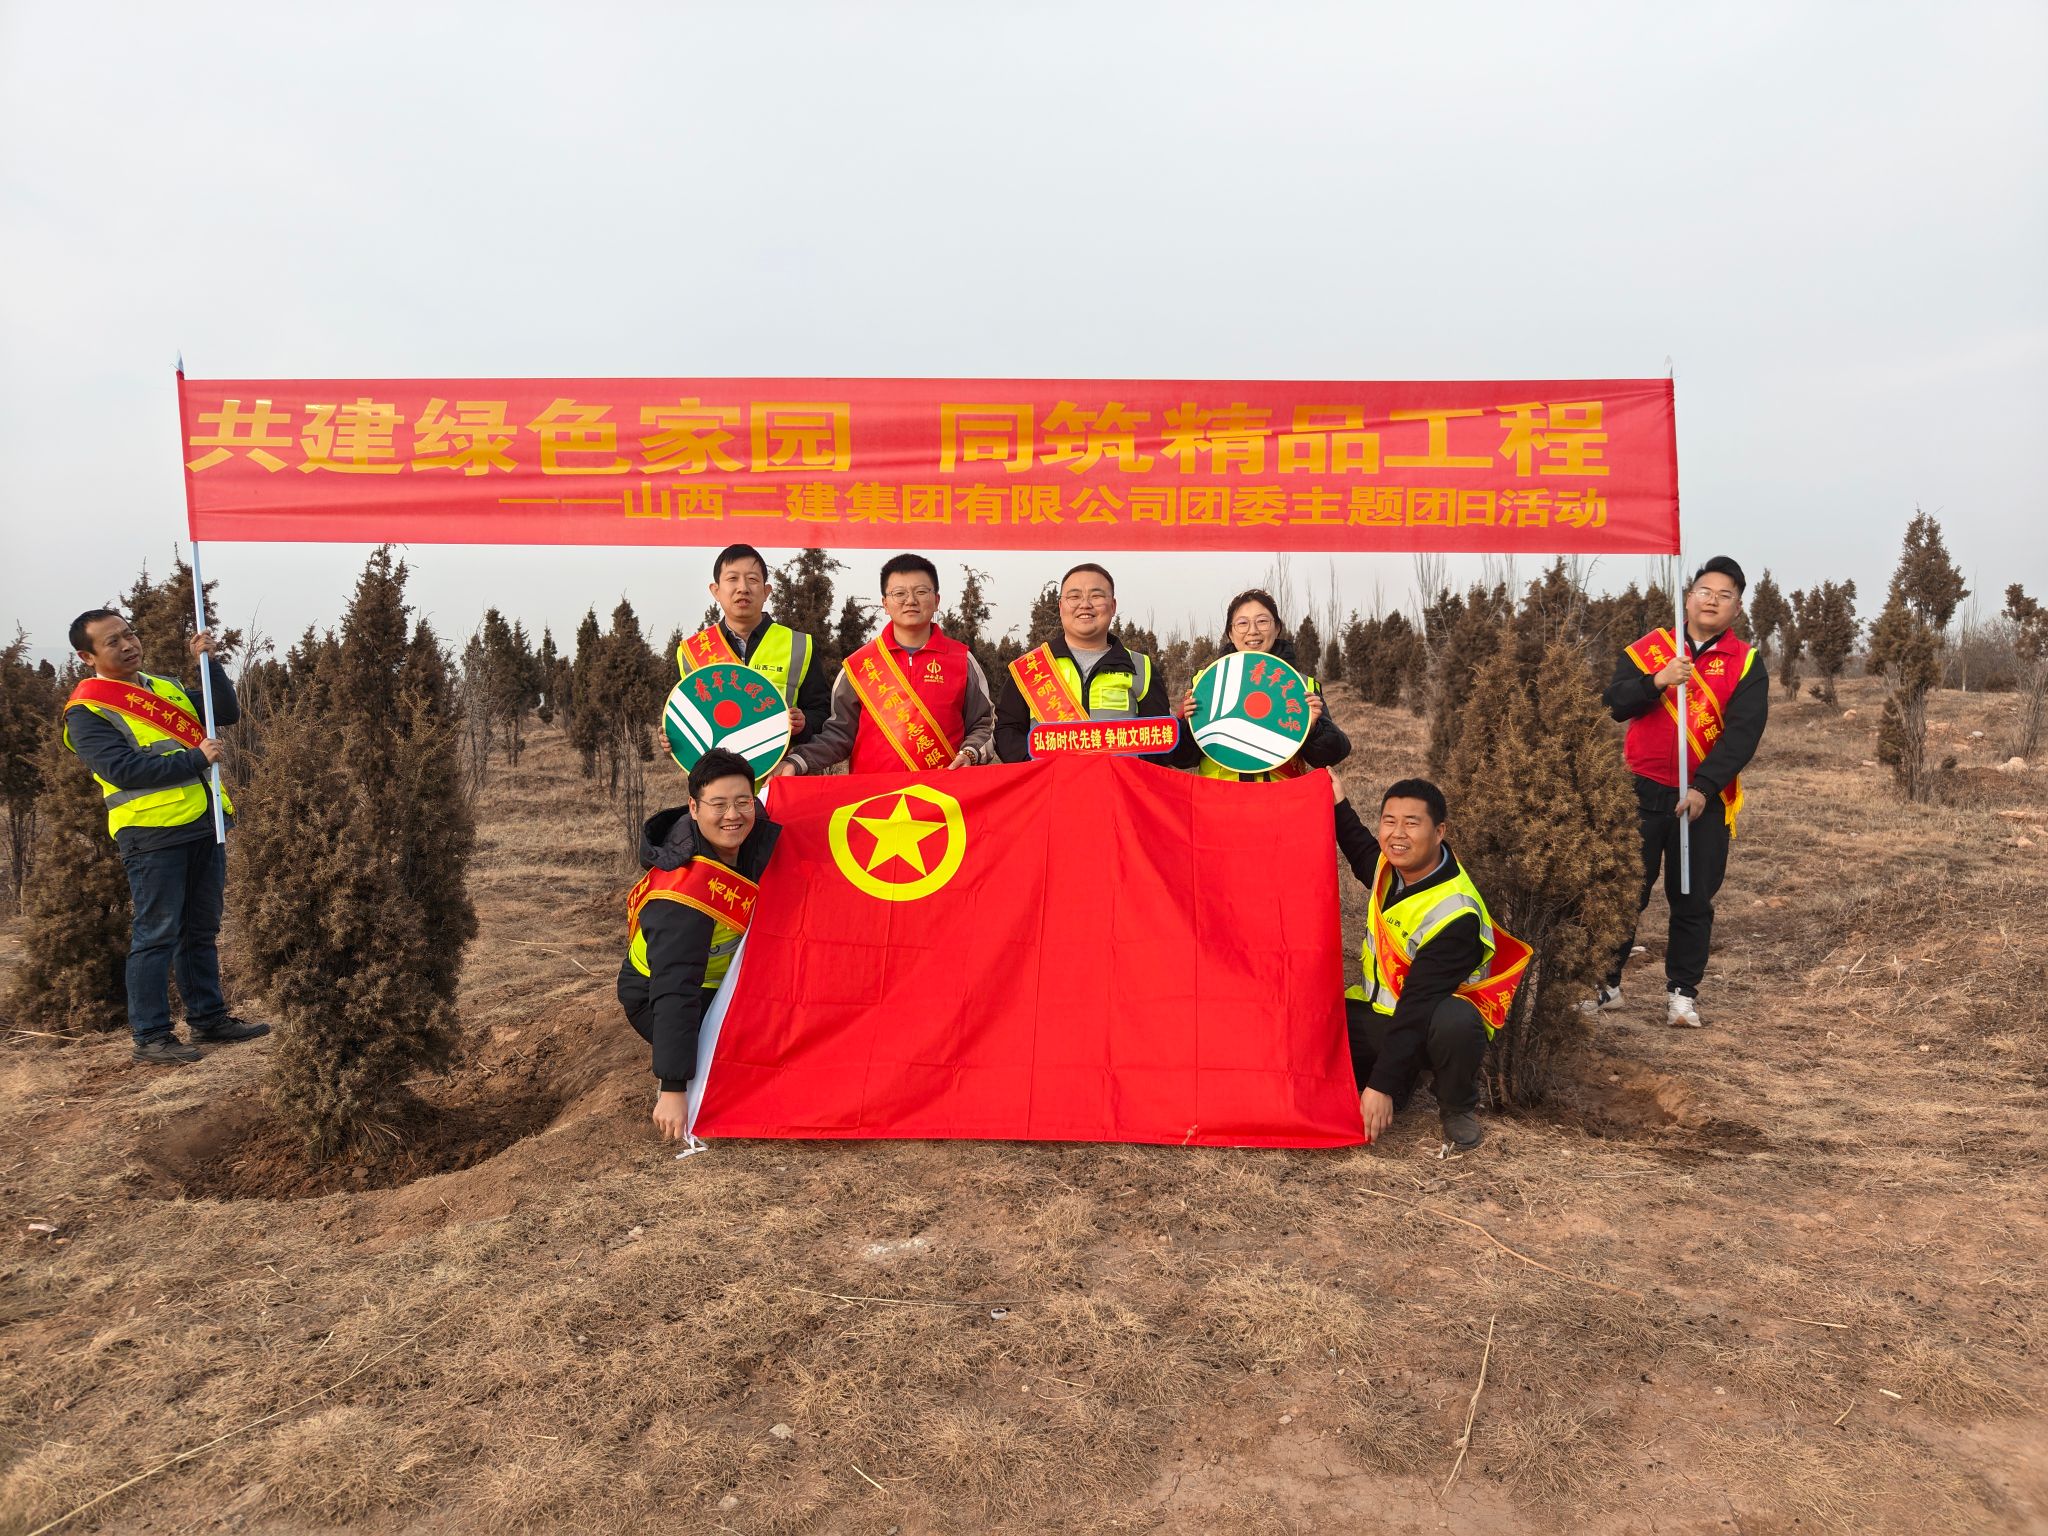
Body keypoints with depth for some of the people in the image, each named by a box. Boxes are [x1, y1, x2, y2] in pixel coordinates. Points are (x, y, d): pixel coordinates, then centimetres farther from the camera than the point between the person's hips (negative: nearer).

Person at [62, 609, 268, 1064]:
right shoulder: (87, 711, -5)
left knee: (201, 932, 14)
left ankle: (209, 1018, 23)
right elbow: (122, 768, -17)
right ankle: (150, 1035, 6)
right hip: (152, 834, -7)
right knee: (157, 937, -3)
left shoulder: (166, 688, 18)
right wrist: (195, 759, -16)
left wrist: (209, 663, 1)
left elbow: (227, 713, 13)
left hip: (205, 824, 7)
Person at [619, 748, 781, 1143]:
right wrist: (673, 1090, -40)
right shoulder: (684, 896, -39)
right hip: (655, 999, -8)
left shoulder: (753, 833, -18)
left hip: (714, 978, 8)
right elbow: (674, 992, -40)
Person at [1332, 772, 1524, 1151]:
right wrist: (1340, 805, 13)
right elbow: (1365, 857, 22)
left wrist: (1381, 1086, -33)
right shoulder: (1394, 861, -8)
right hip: (1378, 1008, 7)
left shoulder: (1454, 914, -30)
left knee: (1456, 1022, -42)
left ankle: (1458, 1109, -8)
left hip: (1438, 1014, -7)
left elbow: (1416, 1005, -32)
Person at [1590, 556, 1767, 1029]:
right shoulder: (1649, 648, 6)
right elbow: (1613, 704, -4)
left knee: (1693, 901, 7)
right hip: (1642, 792, 0)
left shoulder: (1747, 663, 2)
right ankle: (1605, 983, 14)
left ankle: (1682, 993, 19)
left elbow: (1743, 734, -8)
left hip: (1704, 801, 0)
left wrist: (1703, 787, -19)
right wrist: (1657, 682, -21)